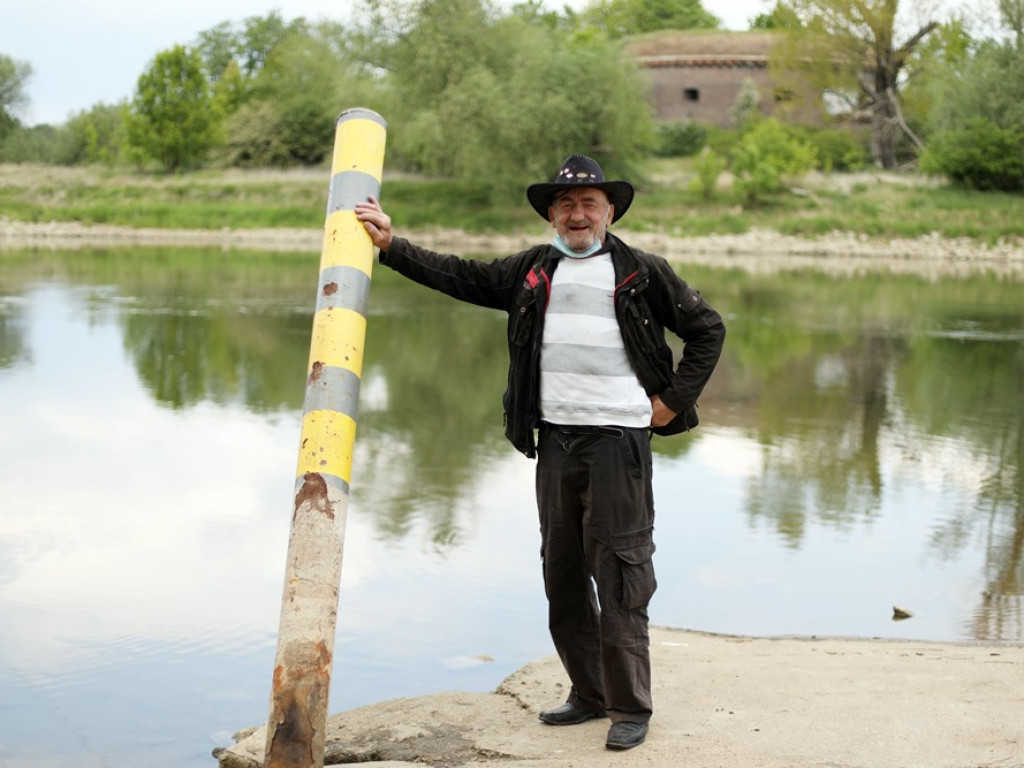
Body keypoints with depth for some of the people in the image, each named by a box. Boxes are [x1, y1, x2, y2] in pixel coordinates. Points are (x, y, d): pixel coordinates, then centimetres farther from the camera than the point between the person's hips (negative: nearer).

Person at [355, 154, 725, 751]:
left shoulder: (642, 272, 3)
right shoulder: (530, 271, 15)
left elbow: (707, 329, 7)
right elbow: (459, 277, 19)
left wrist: (675, 399, 0)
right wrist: (391, 243, 14)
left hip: (618, 439, -5)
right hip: (555, 438, 5)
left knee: (619, 575, -5)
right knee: (561, 573, 11)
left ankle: (631, 707, 3)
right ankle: (590, 694, 23)